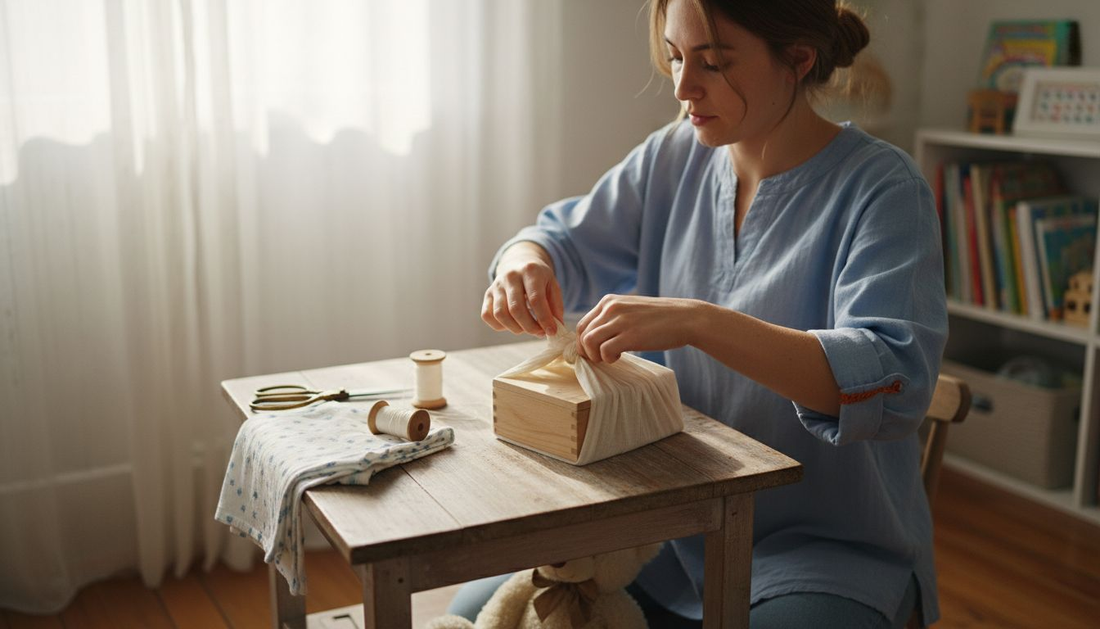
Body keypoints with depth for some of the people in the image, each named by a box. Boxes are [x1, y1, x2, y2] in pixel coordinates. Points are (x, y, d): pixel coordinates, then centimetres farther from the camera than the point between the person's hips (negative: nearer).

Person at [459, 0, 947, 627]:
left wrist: (695, 320, -38)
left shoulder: (883, 188, -15)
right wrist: (526, 261, -14)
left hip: (828, 546, -4)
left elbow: (895, 382, -28)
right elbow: (569, 240, 12)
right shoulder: (675, 158, 2)